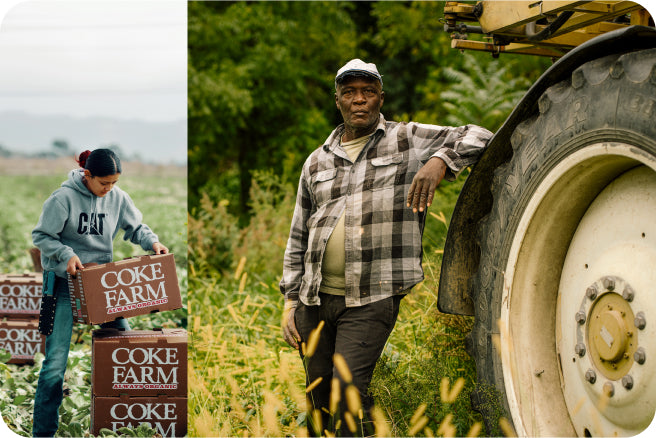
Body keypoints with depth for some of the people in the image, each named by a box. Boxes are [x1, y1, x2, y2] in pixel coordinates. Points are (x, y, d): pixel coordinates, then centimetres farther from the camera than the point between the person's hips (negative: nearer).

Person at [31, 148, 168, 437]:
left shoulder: (118, 198, -1)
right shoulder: (64, 197, -14)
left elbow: (135, 227, 10)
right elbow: (41, 236, -9)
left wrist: (152, 241, -9)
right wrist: (67, 254, -22)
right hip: (66, 282, -5)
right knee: (56, 360, -6)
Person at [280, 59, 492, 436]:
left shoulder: (408, 141, 4)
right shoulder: (317, 162, 15)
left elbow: (479, 137, -4)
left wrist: (439, 161, -23)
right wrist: (291, 301, 11)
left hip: (371, 302, -4)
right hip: (315, 300, 5)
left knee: (347, 397, -15)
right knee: (318, 401, 12)